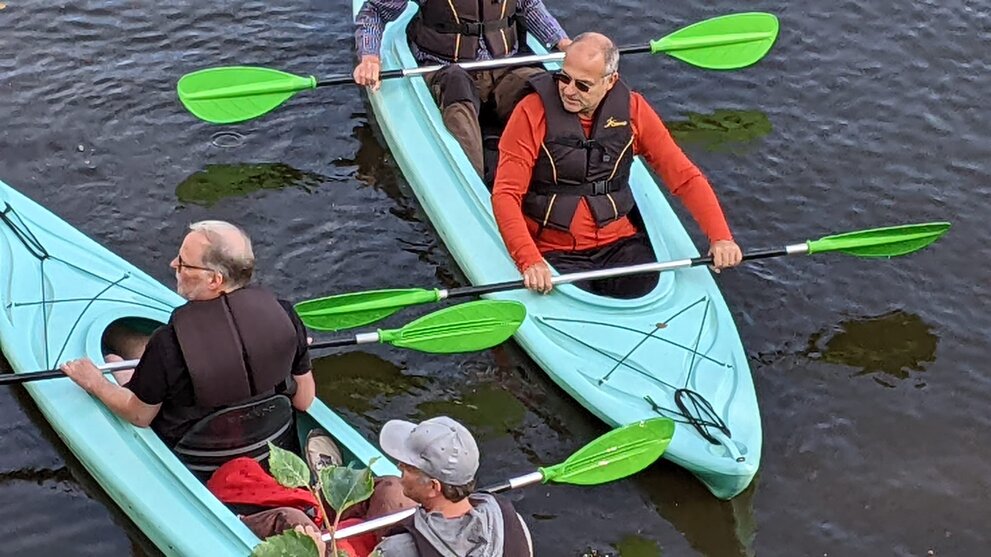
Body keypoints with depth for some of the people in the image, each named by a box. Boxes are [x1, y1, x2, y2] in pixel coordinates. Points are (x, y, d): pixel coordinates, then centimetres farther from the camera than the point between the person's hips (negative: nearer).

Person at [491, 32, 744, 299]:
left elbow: (685, 177, 2)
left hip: (618, 244, 3)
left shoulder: (632, 110, 1)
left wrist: (720, 237, -12)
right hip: (553, 252, -3)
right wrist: (529, 261, -29)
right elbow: (505, 194, -14)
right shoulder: (533, 112, -9)